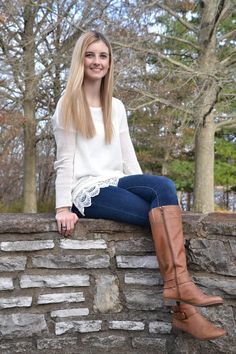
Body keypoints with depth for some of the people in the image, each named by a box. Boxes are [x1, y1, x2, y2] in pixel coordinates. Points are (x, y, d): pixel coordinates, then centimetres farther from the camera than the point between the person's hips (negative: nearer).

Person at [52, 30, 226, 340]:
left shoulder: (117, 107, 19)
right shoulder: (69, 105, 3)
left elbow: (127, 157, 15)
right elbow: (64, 161, -4)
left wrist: (149, 192, 4)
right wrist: (63, 207, -14)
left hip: (117, 184, 5)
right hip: (89, 192, -5)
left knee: (163, 185, -28)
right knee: (165, 215, -25)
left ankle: (177, 285, -30)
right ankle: (184, 309, -26)